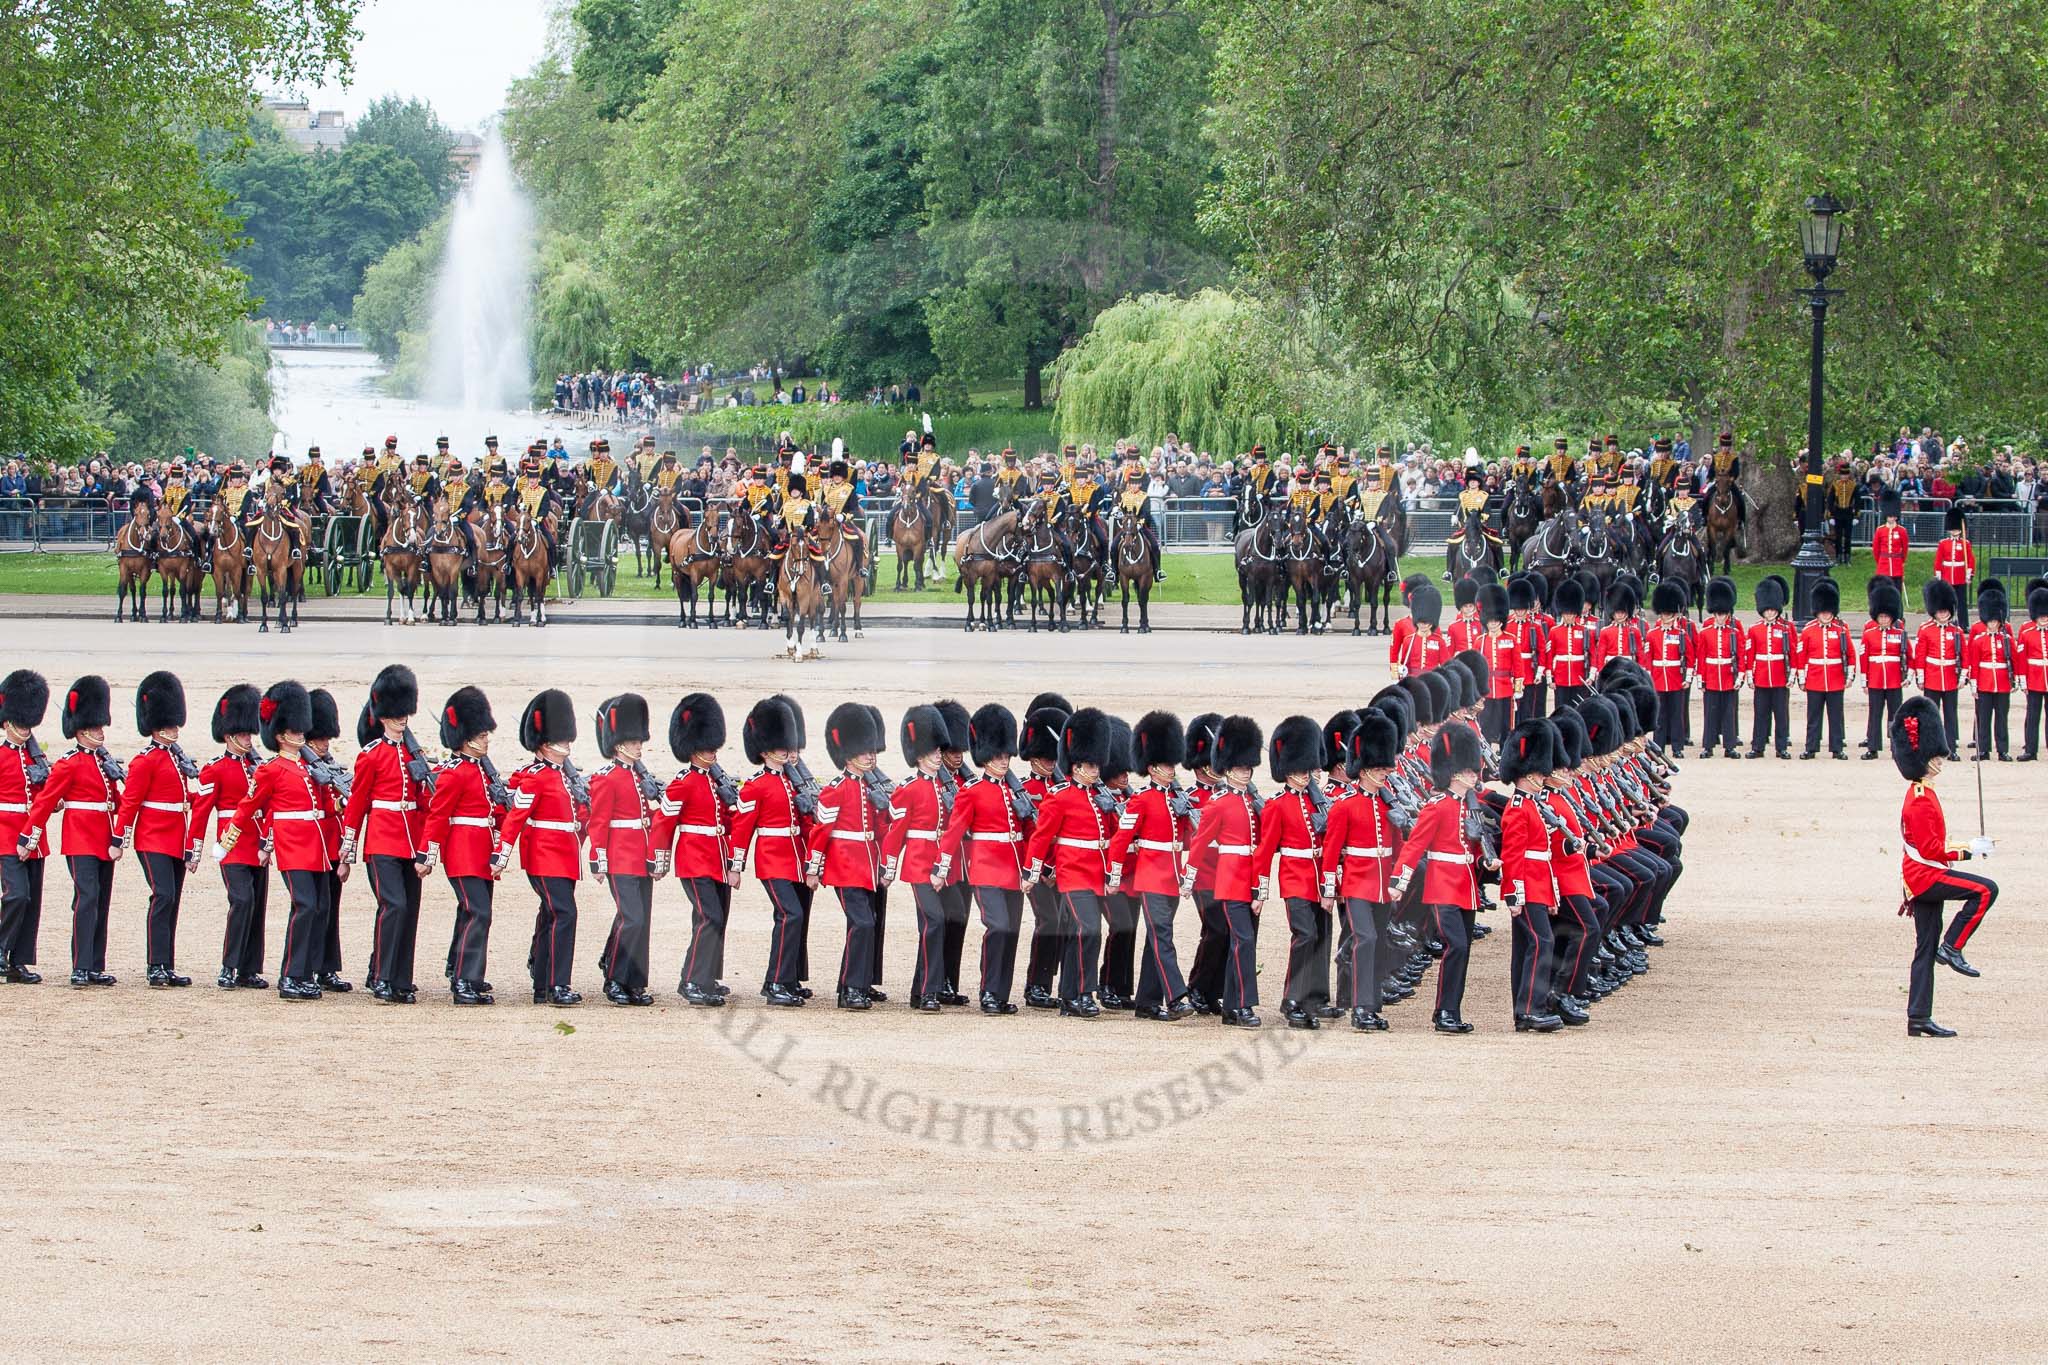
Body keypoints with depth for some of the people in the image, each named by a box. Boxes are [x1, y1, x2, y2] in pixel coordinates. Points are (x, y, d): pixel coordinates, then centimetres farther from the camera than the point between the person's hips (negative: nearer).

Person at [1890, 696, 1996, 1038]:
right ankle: (1952, 947, -11)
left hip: (1922, 879, 10)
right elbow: (1931, 849, -21)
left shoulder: (1919, 794, 16)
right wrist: (1968, 851, -15)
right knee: (1985, 890, -17)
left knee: (1926, 951, 8)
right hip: (1927, 875, -10)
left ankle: (1919, 1020, 7)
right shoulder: (1921, 800, -16)